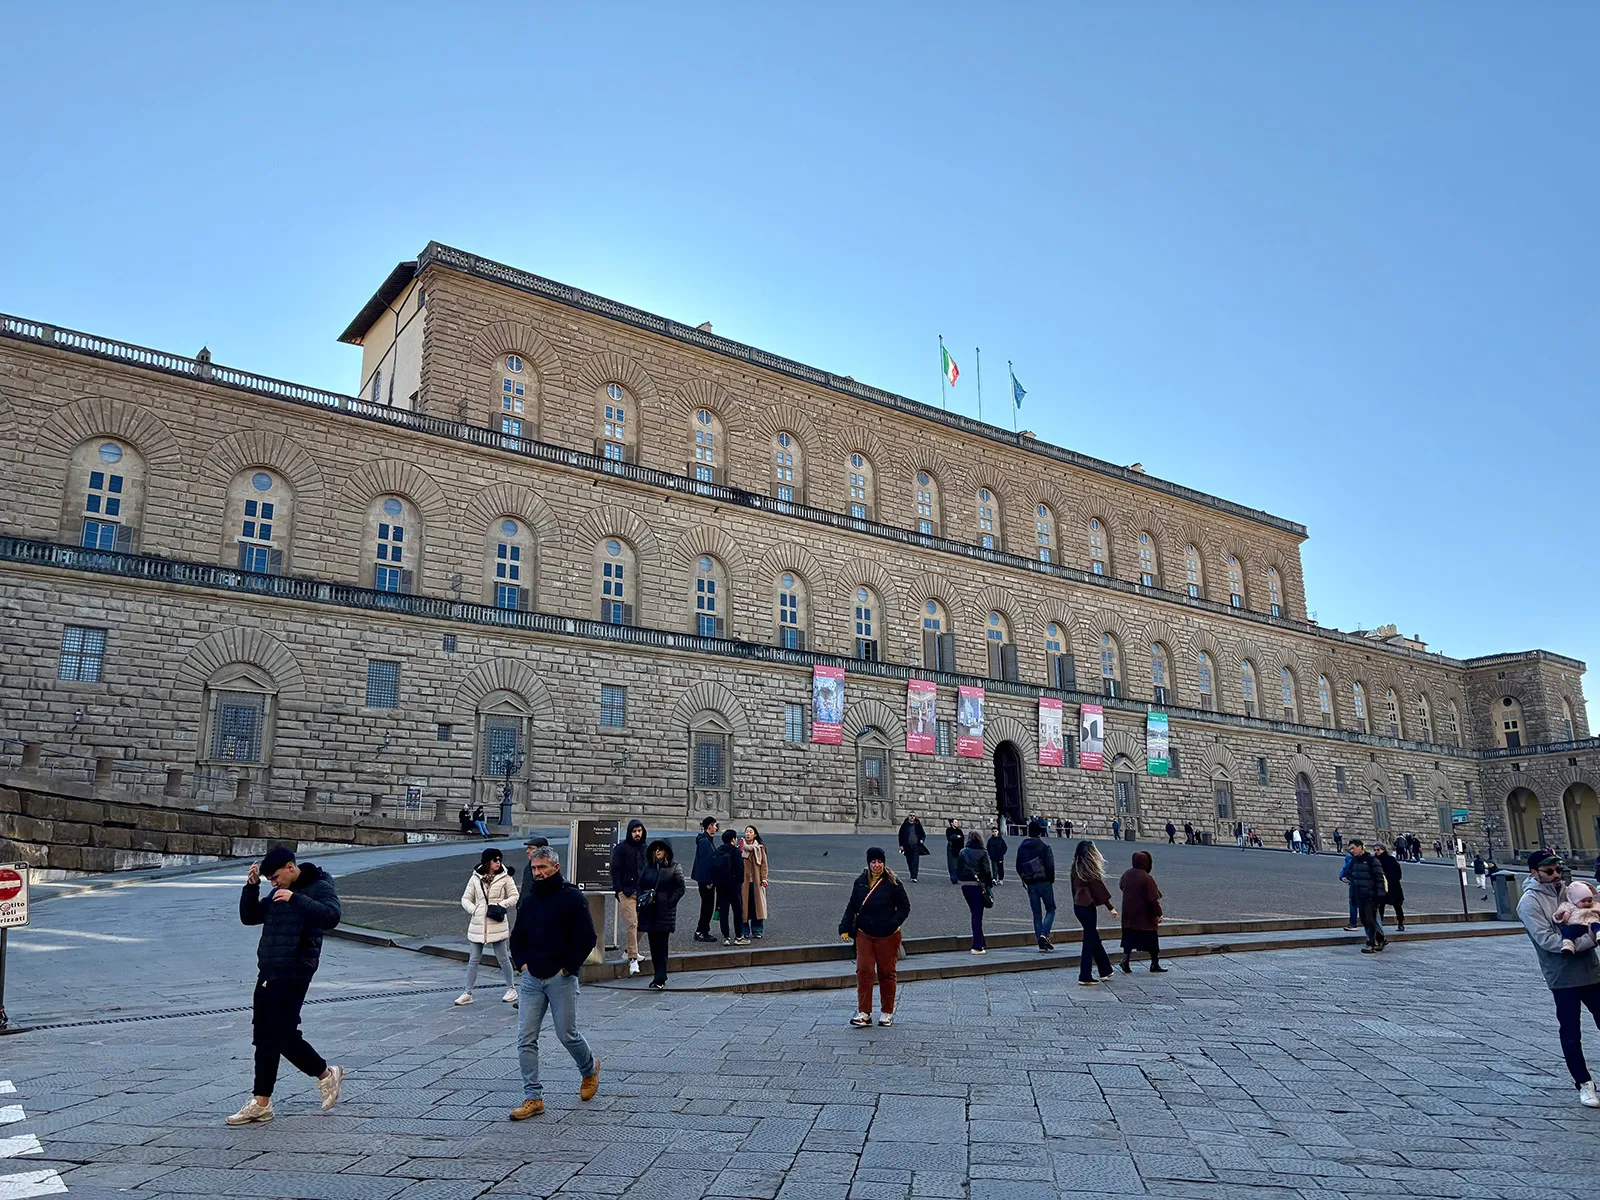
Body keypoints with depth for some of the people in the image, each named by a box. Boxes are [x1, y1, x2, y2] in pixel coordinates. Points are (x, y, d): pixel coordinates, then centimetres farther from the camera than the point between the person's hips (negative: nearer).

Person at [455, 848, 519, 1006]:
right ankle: (467, 993, 19)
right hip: (477, 925, 2)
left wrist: (500, 905, -13)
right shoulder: (475, 878, 3)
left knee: (503, 958, 7)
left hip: (497, 925, -2)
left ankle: (511, 989, 22)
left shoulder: (505, 877, -3)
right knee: (473, 960, 9)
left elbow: (514, 897, 0)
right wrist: (474, 910, -8)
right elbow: (466, 899, 8)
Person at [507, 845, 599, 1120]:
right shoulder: (528, 900, 11)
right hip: (530, 979, 5)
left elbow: (587, 938, -11)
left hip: (561, 979, -5)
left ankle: (590, 1068, 32)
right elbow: (516, 937, 22)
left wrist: (567, 968, -11)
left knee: (567, 1034, 3)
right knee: (526, 1039, 0)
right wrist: (522, 963, 7)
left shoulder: (572, 898, -8)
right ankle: (533, 1097, 7)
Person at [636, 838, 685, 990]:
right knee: (653, 945, 9)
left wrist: (669, 903, -12)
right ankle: (659, 975, 19)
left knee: (661, 946, -8)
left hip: (665, 913, -5)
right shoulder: (648, 868, 13)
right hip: (649, 912, 5)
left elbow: (680, 889, -3)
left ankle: (660, 979, -10)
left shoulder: (675, 868, 0)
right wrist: (641, 899, 0)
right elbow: (640, 886, 18)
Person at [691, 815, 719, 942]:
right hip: (705, 879, -10)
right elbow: (704, 862, -21)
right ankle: (701, 932, 2)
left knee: (708, 905, 13)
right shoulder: (704, 841, -18)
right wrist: (708, 881, -21)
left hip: (707, 879, 10)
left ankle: (703, 932, 19)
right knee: (707, 905, -4)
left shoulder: (708, 840, 14)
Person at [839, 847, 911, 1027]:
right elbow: (852, 907, 12)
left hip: (887, 936, -3)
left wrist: (893, 924, -17)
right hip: (864, 934, 3)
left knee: (886, 973, 7)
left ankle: (887, 1012, 20)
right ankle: (864, 1013, 0)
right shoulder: (860, 882, 5)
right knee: (864, 971, -4)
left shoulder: (893, 883, -5)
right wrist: (845, 928, 4)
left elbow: (904, 907, -2)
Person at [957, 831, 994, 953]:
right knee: (977, 915, -1)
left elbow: (958, 870, 6)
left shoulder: (963, 852, 6)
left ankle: (982, 944, 23)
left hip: (965, 886, 4)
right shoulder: (982, 853, -7)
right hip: (978, 886, -4)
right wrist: (990, 883, 2)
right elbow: (987, 870, -10)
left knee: (975, 914, 16)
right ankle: (977, 946, -3)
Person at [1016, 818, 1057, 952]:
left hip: (1030, 884, 4)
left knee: (1037, 913, 8)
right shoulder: (1044, 846, -8)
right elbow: (1050, 865, -12)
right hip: (1044, 882, -4)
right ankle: (1044, 934, -14)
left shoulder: (1022, 847, 7)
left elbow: (1018, 867, 10)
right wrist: (1051, 880, 2)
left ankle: (1042, 944, 6)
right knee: (1050, 909, 9)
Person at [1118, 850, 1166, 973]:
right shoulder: (1147, 878, -21)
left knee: (1129, 939, 11)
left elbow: (1120, 885, 20)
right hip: (1145, 916, -5)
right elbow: (1153, 899, -19)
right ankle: (1154, 964, 18)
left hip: (1129, 915, 5)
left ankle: (1126, 960, 0)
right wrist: (1158, 914, -10)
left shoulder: (1127, 874, -1)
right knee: (1152, 939, 10)